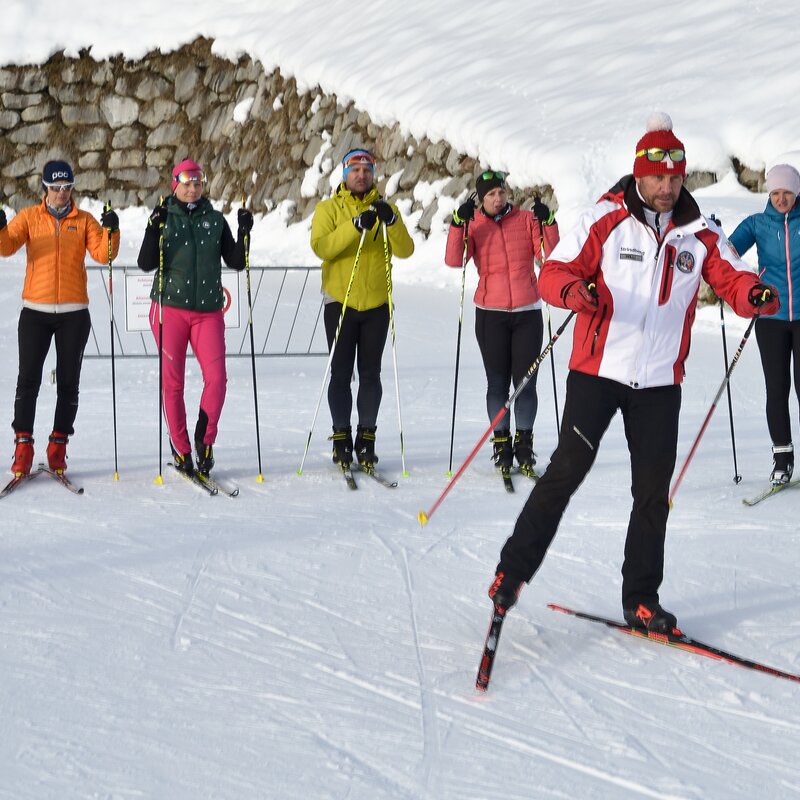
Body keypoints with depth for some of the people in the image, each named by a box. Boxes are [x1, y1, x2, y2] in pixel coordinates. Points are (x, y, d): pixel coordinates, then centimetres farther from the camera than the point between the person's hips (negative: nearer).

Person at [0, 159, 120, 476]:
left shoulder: (84, 221, 7)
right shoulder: (29, 217, 6)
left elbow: (103, 254, -4)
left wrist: (111, 232, -22)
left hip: (74, 313, 1)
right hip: (35, 311, -1)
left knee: (68, 382, 4)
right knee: (28, 379, -4)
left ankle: (58, 446, 11)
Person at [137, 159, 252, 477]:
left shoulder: (215, 219, 10)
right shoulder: (164, 217, 3)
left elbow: (236, 261, 8)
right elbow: (146, 263, -5)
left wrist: (245, 233, -6)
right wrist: (154, 229, -18)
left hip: (208, 310, 1)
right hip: (170, 308, -1)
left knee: (216, 377, -11)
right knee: (172, 381, 0)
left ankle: (205, 439, 6)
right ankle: (180, 448, 11)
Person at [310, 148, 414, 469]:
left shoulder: (386, 209, 9)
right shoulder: (328, 209, 3)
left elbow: (405, 250, -4)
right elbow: (321, 247, -15)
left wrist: (391, 222, -22)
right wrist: (355, 226, -27)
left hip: (377, 304, 2)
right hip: (340, 301, -2)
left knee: (370, 373, 4)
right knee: (340, 373, 0)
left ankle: (366, 438, 11)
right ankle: (341, 437, 7)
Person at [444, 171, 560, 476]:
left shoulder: (527, 219, 5)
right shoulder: (473, 225, 3)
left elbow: (550, 254, -4)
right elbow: (454, 260, -11)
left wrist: (548, 223, -18)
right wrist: (459, 224, -22)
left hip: (528, 312, 0)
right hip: (491, 314, 0)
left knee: (526, 381, -1)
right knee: (497, 382, 3)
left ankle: (524, 442, 10)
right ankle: (501, 441, 12)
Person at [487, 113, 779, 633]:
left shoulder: (700, 234, 5)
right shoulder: (606, 220, -6)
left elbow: (732, 279, 2)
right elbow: (553, 272, -9)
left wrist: (757, 295, -21)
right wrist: (574, 289, -32)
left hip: (660, 381, 4)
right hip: (597, 370, -4)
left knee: (654, 491, 7)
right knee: (568, 470, -8)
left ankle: (640, 599, 18)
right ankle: (514, 568, 5)